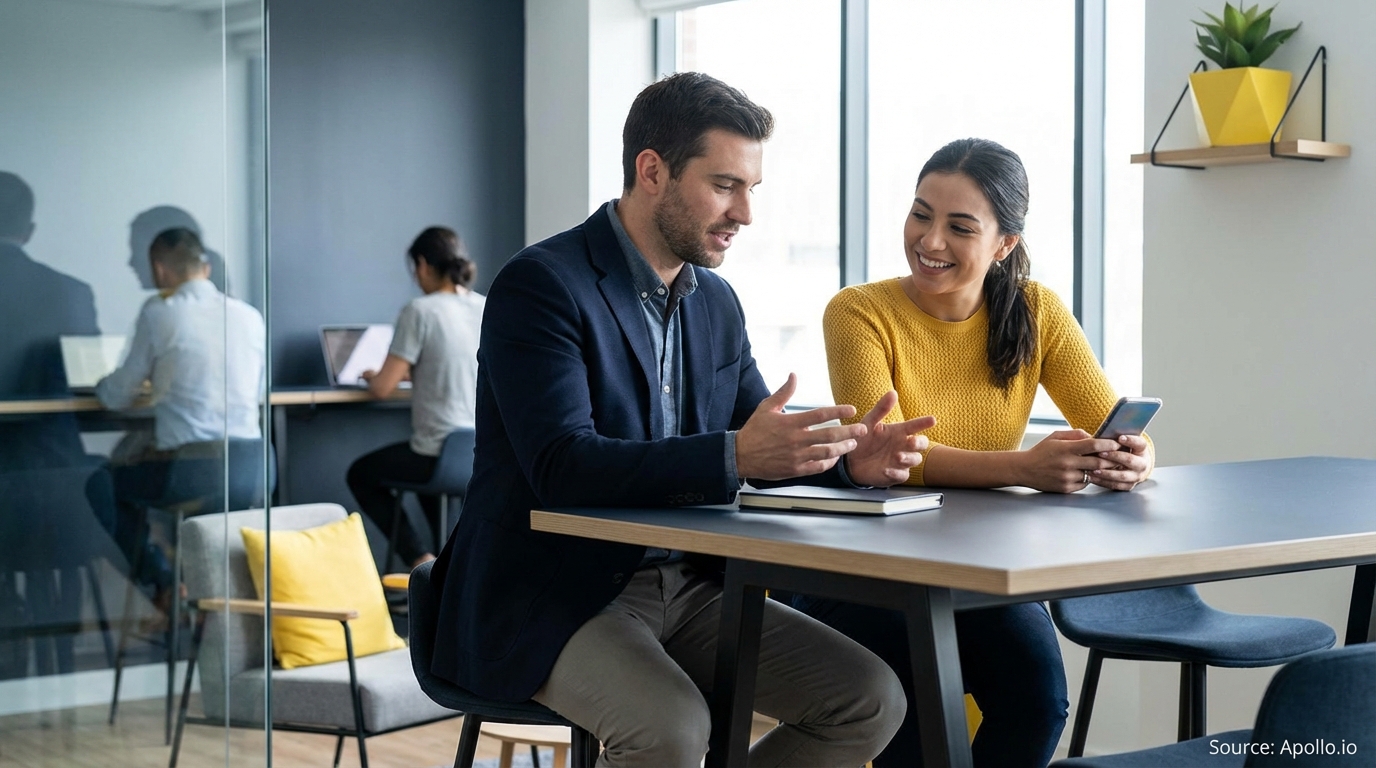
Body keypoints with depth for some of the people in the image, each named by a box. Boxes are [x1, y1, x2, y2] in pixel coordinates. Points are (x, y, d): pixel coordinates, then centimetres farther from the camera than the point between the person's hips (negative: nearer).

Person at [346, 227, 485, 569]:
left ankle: (421, 559, 9)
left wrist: (371, 376, 11)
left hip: (440, 454, -6)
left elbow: (383, 388, -11)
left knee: (360, 474, 21)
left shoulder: (420, 311, -13)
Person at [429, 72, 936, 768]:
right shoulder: (541, 285, -13)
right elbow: (563, 467, -25)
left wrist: (846, 457, -7)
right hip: (549, 598, -7)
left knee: (871, 699, -7)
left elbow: (763, 438, 16)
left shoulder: (716, 301, 12)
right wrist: (734, 456, -37)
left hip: (684, 586, 7)